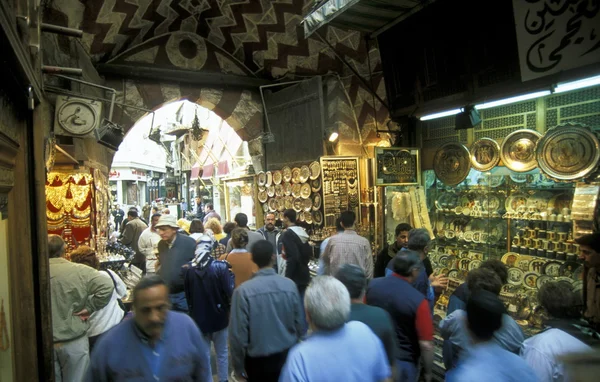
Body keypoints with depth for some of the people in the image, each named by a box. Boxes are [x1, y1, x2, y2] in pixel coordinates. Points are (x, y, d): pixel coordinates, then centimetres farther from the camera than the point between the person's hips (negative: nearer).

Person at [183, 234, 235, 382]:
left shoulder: (187, 268, -8)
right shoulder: (221, 266, -19)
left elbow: (186, 295, 1)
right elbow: (230, 292, -19)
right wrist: (231, 276, -2)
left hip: (198, 318, 2)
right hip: (218, 316, -2)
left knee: (203, 355, 17)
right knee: (222, 354, 18)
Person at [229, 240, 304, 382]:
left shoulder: (243, 291, -20)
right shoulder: (290, 285, -13)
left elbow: (238, 333, -16)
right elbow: (299, 323, -4)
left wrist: (238, 367, -2)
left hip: (258, 359, -2)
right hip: (287, 355, 2)